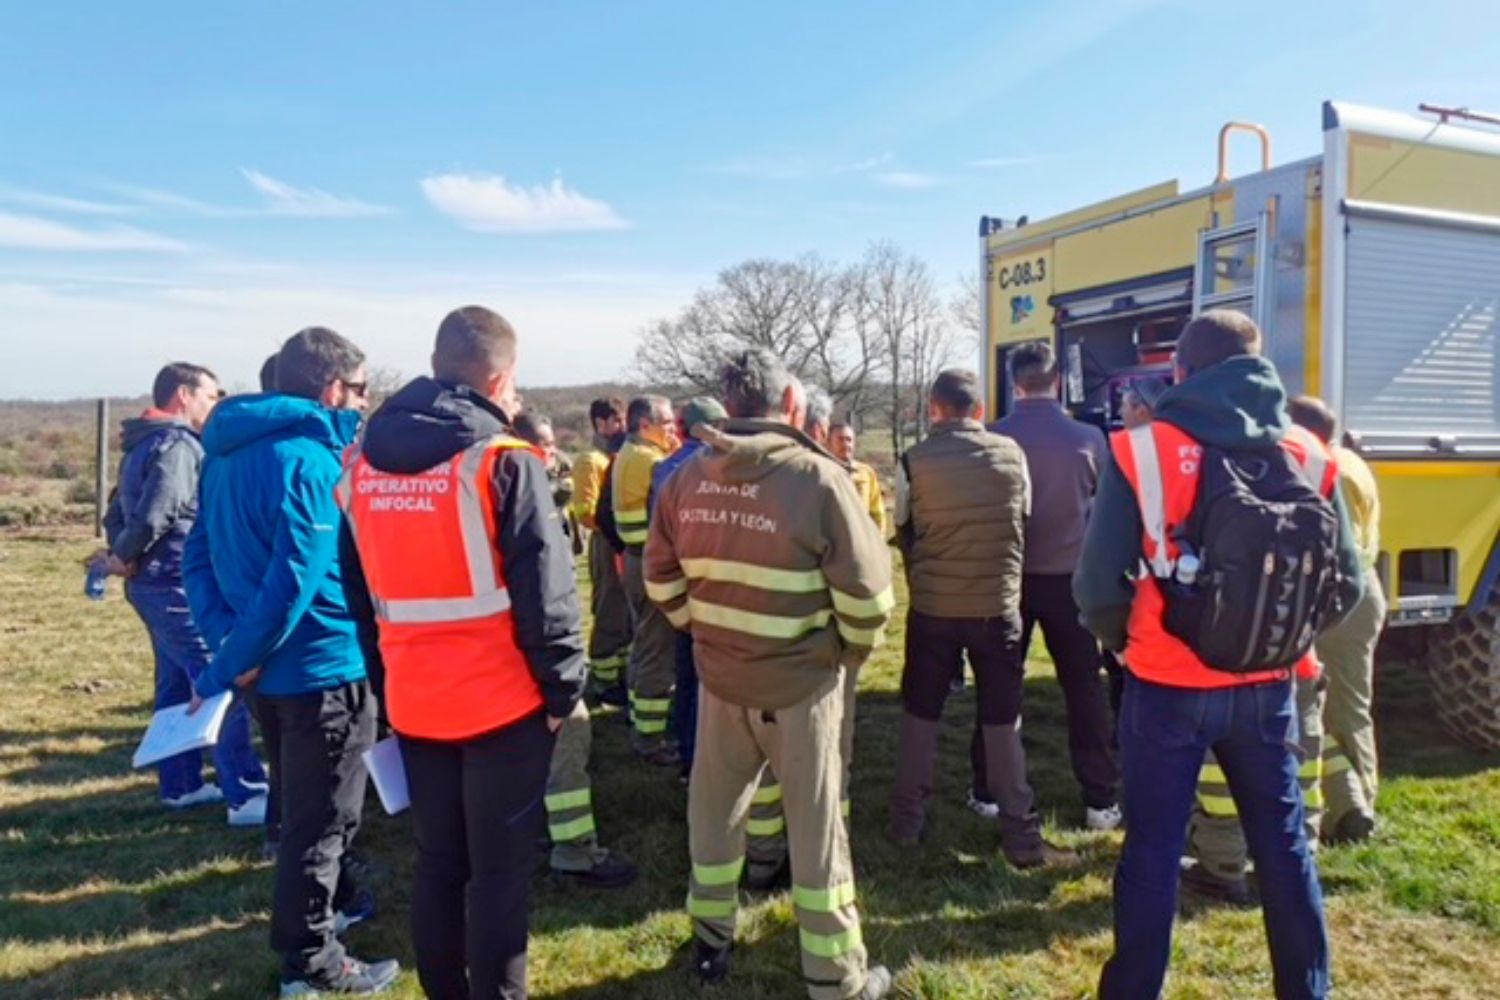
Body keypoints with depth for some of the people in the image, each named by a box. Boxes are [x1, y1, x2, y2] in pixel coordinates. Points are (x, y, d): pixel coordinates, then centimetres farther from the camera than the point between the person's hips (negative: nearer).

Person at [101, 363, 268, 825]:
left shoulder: (144, 446, 17)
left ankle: (180, 784, 26)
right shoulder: (178, 446, -16)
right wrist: (125, 557, -8)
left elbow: (117, 512, 20)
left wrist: (121, 554, 4)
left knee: (178, 685, 16)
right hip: (178, 585, -10)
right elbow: (154, 516, -24)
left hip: (156, 584, 10)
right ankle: (246, 796, -8)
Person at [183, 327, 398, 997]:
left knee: (303, 804, 24)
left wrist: (229, 641, -3)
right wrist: (232, 667, -17)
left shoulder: (230, 452, 8)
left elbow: (199, 556, 7)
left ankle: (337, 897, 44)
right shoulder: (310, 458, -20)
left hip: (269, 666, 9)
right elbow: (296, 577, -27)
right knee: (323, 817, 6)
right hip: (323, 665, -9)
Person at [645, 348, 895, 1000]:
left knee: (714, 811, 21)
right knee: (816, 829, 10)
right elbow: (866, 591, -17)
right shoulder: (817, 477, -18)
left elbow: (662, 580, 5)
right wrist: (852, 651, 2)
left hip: (718, 677, 5)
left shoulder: (688, 479, -3)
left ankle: (710, 943, 38)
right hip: (801, 682, -4)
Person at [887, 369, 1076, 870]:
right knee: (1002, 719, 9)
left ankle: (907, 819, 23)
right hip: (998, 603, 1)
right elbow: (1024, 520, 10)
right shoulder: (1012, 453, -4)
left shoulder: (913, 461, -9)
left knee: (920, 713, 14)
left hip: (932, 606, 0)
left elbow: (903, 532, 4)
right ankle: (1022, 835, 13)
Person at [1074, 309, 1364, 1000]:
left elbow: (1097, 587, -14)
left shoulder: (1141, 450, -12)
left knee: (1152, 852, 10)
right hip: (1267, 688, 3)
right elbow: (1346, 583, 3)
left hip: (1168, 688, -3)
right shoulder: (1303, 454, -1)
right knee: (1284, 847, 19)